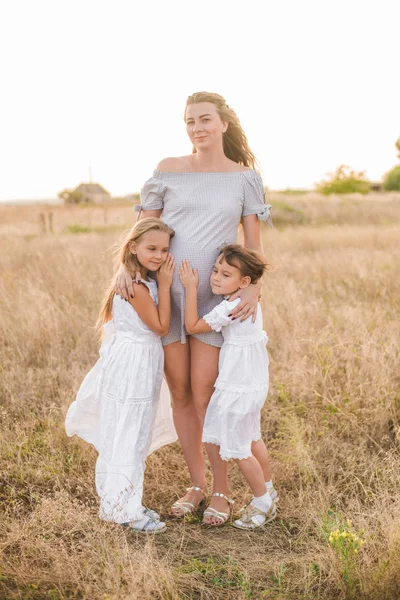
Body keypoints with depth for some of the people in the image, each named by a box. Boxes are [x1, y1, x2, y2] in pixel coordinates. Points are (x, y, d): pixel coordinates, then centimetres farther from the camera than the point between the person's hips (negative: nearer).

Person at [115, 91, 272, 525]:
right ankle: (196, 485, 23)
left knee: (204, 392, -4)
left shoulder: (244, 176, 2)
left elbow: (253, 243, 2)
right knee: (180, 393, 7)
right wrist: (126, 268, -11)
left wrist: (254, 288, -14)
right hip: (166, 295, 2)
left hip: (214, 298, -2)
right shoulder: (169, 169, 3)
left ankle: (221, 489, 14)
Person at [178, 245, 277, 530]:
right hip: (253, 381, 10)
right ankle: (268, 490, 42)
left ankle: (263, 502, 17)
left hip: (238, 388, -10)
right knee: (252, 439, 26)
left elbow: (192, 326, -17)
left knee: (237, 449, 3)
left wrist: (191, 288, -13)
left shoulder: (229, 308, -25)